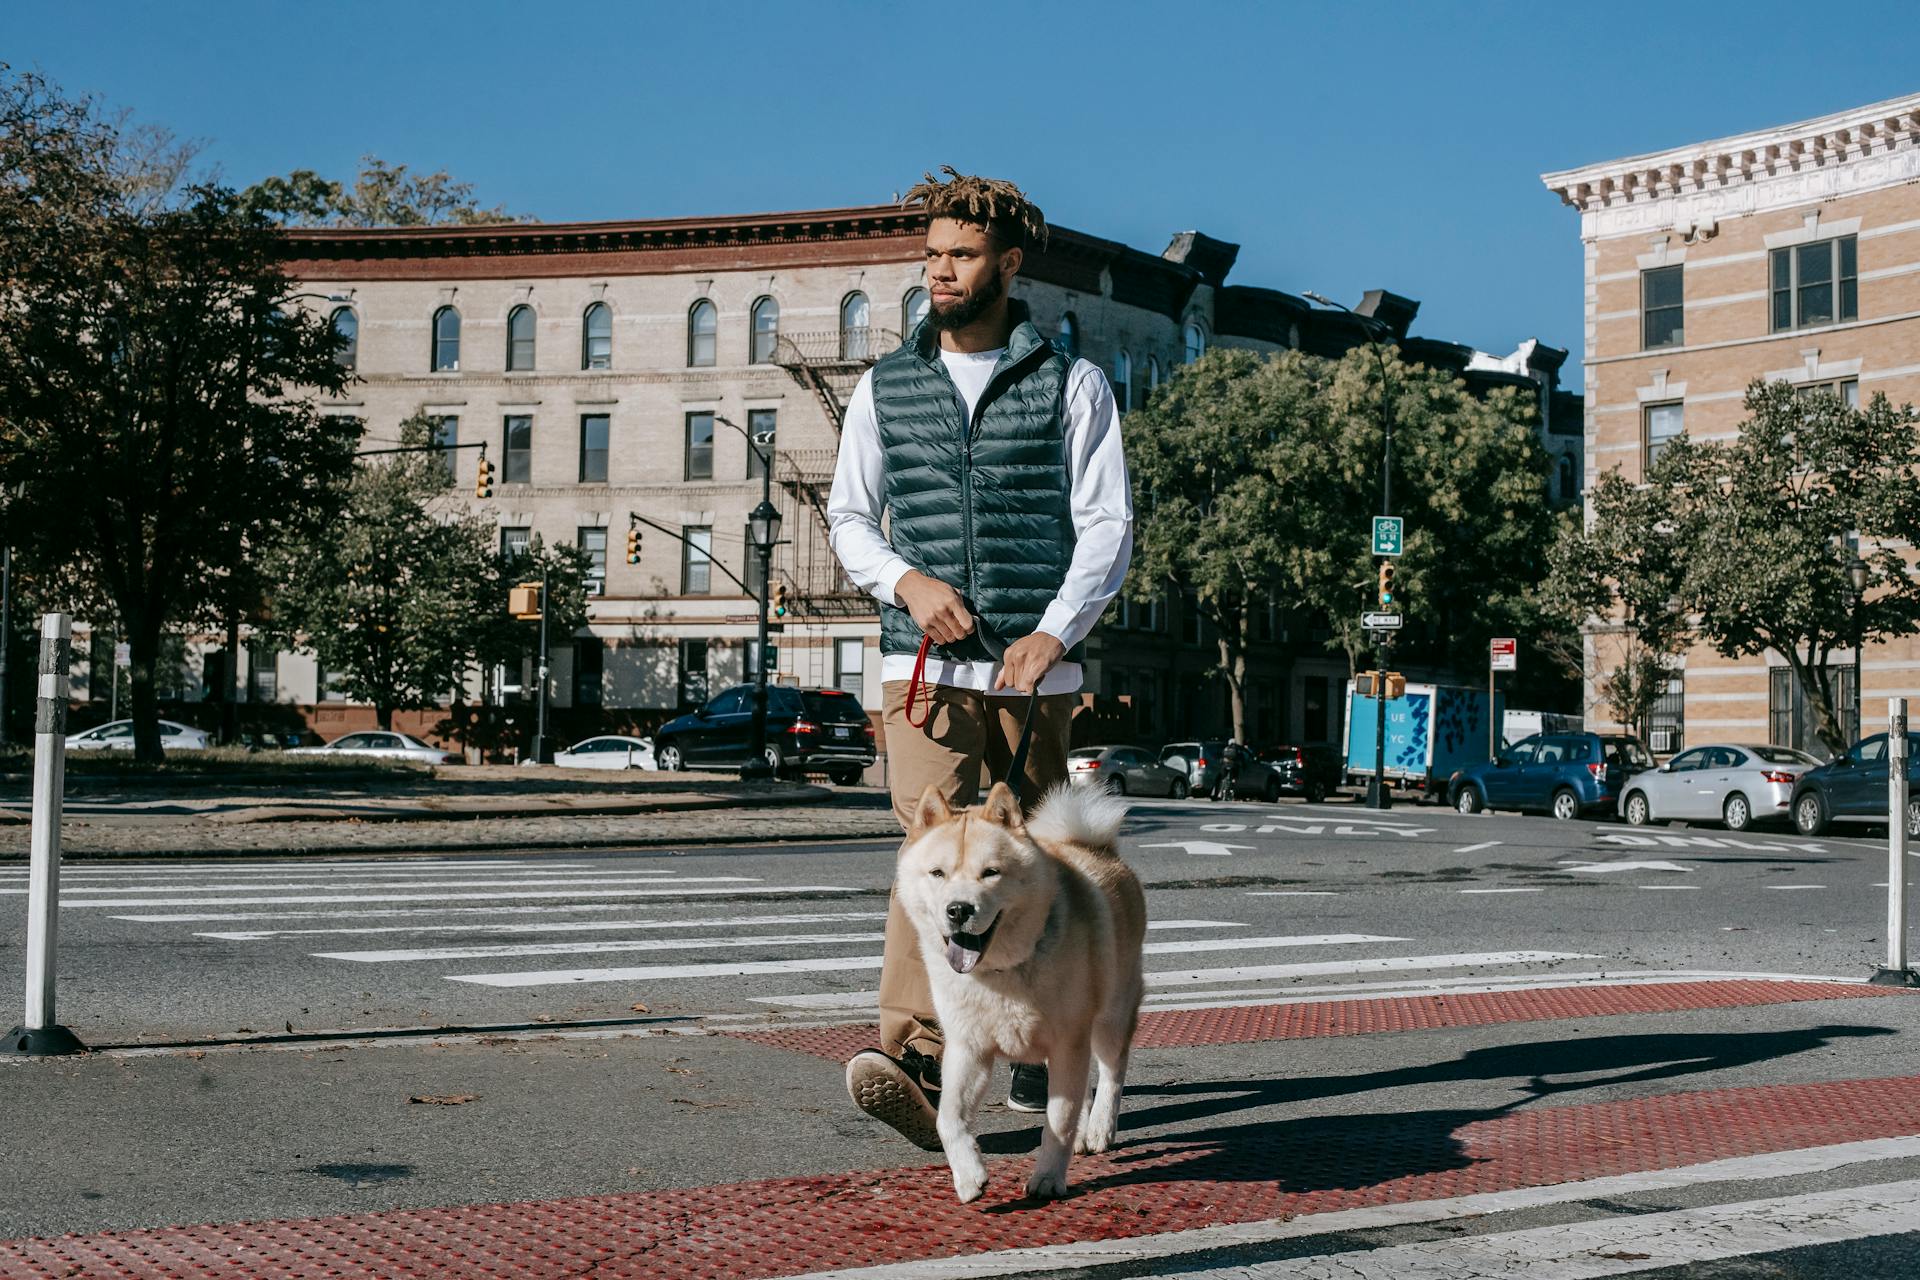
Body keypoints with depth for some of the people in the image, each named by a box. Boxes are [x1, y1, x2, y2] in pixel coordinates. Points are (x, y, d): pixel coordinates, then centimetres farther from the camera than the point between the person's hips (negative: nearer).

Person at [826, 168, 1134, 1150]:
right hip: (923, 662, 0)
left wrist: (1055, 631, -15)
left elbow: (1107, 523, 0)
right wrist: (907, 581, -7)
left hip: (1036, 663, 0)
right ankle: (918, 1063, -26)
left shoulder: (1071, 384, 7)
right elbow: (849, 517, 14)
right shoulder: (885, 387, 13)